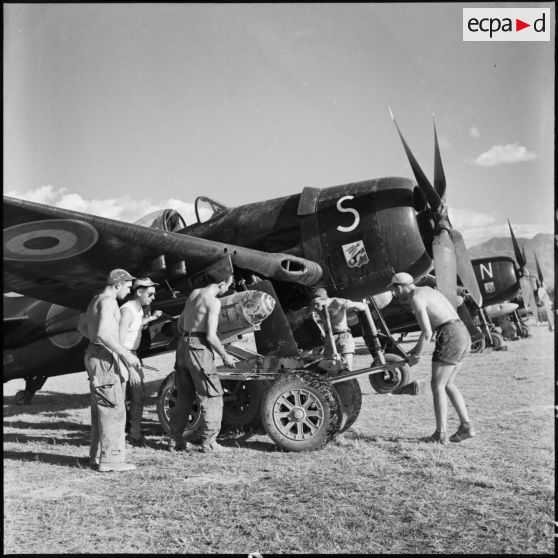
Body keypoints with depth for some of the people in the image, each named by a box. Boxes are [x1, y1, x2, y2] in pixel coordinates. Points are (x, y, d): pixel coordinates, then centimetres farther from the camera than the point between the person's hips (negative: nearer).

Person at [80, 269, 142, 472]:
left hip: (95, 353, 10)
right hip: (104, 358, -10)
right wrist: (126, 354, -24)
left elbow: (83, 327, 27)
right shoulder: (108, 301, -15)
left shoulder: (96, 299, 16)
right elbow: (102, 333, -27)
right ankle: (110, 459, -5)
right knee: (113, 409, -7)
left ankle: (97, 454, 23)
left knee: (101, 408, 15)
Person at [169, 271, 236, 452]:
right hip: (199, 349, -8)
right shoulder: (213, 301, -13)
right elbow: (210, 335, -17)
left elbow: (180, 323, 18)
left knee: (184, 396, 17)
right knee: (212, 396, 0)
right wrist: (225, 355, -5)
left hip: (183, 344, 9)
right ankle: (209, 442, 0)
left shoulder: (194, 293, 12)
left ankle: (175, 439, 21)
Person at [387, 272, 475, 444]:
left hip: (449, 337, -9)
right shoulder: (427, 290, 22)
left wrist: (417, 355, -1)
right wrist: (417, 347, 24)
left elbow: (427, 333, -14)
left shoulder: (415, 298, -8)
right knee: (448, 385, 17)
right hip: (462, 334, 9)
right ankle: (466, 426, 14)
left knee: (437, 386, -2)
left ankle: (441, 434, -1)